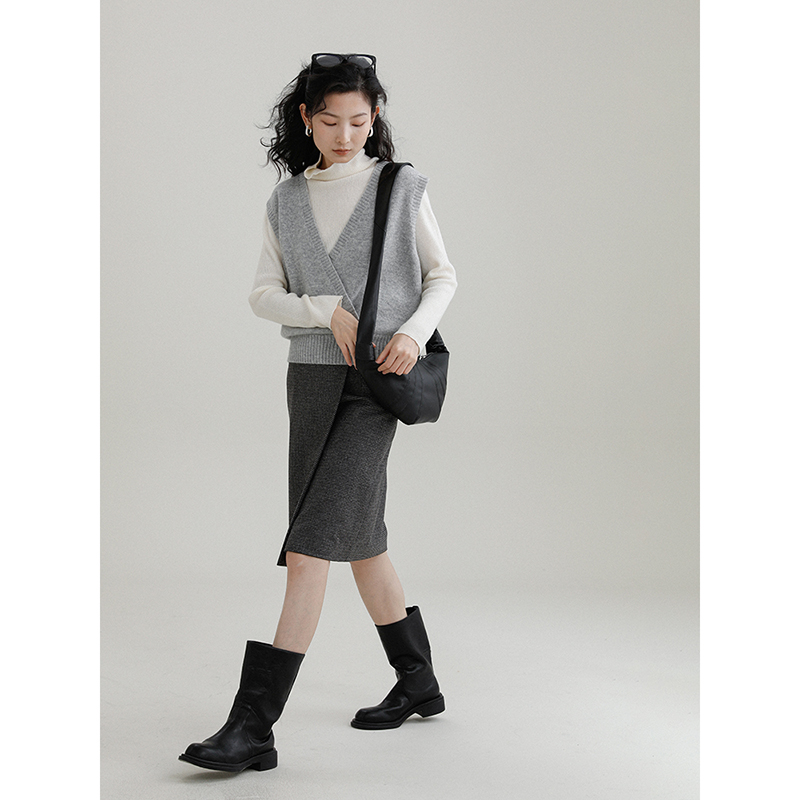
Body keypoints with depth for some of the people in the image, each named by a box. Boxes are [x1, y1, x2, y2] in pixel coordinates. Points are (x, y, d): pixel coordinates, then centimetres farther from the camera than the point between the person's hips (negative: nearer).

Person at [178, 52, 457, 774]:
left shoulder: (402, 188, 2)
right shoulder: (287, 202, 10)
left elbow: (442, 276, 5)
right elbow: (263, 295, 5)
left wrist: (414, 331, -13)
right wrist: (329, 311, -13)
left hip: (375, 385, -5)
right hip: (312, 380, 5)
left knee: (311, 544, -14)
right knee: (359, 537, 13)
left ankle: (254, 725, -15)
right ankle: (418, 682, 30)